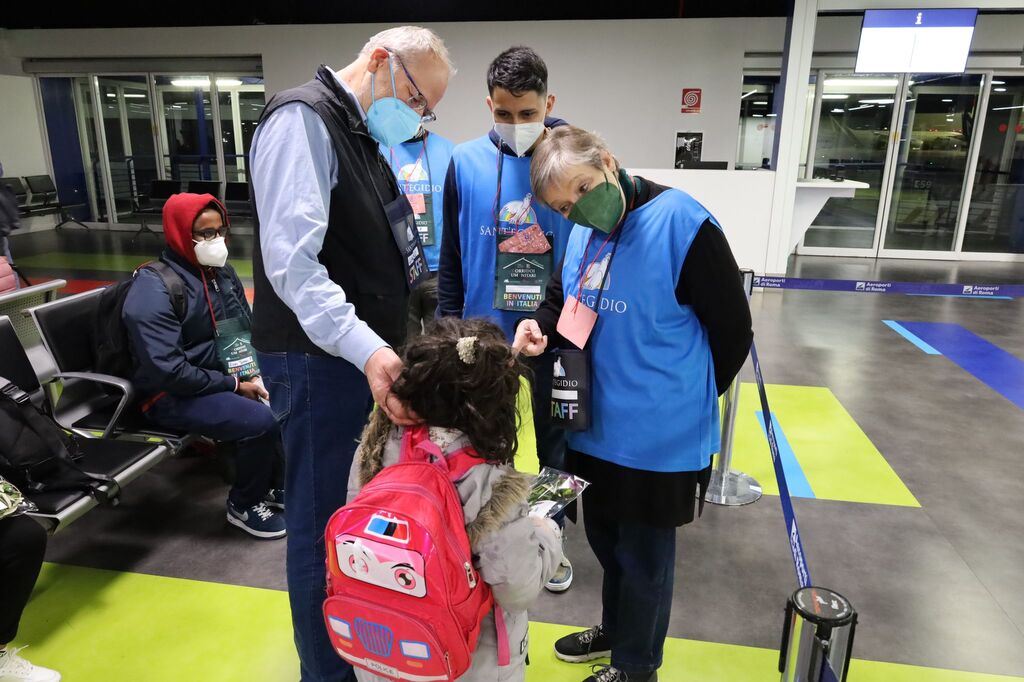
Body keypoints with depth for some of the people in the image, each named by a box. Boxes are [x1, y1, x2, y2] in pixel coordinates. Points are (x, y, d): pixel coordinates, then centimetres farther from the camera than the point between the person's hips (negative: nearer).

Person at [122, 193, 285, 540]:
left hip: (229, 376, 8)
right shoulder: (153, 290, -18)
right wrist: (234, 386, -19)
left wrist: (255, 373, -4)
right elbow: (168, 370, -25)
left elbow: (248, 328, 14)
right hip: (173, 395, -8)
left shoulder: (221, 272, 6)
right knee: (261, 421, -28)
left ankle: (277, 484, 11)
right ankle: (244, 505, -3)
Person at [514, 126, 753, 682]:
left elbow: (733, 329, -14)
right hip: (596, 425, 7)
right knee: (605, 537, 24)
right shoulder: (582, 232, 0)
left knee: (644, 554, 13)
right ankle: (616, 628, 50)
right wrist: (538, 327, -9)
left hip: (658, 436, -7)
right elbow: (562, 298, 15)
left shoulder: (682, 223, -21)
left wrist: (685, 400, -1)